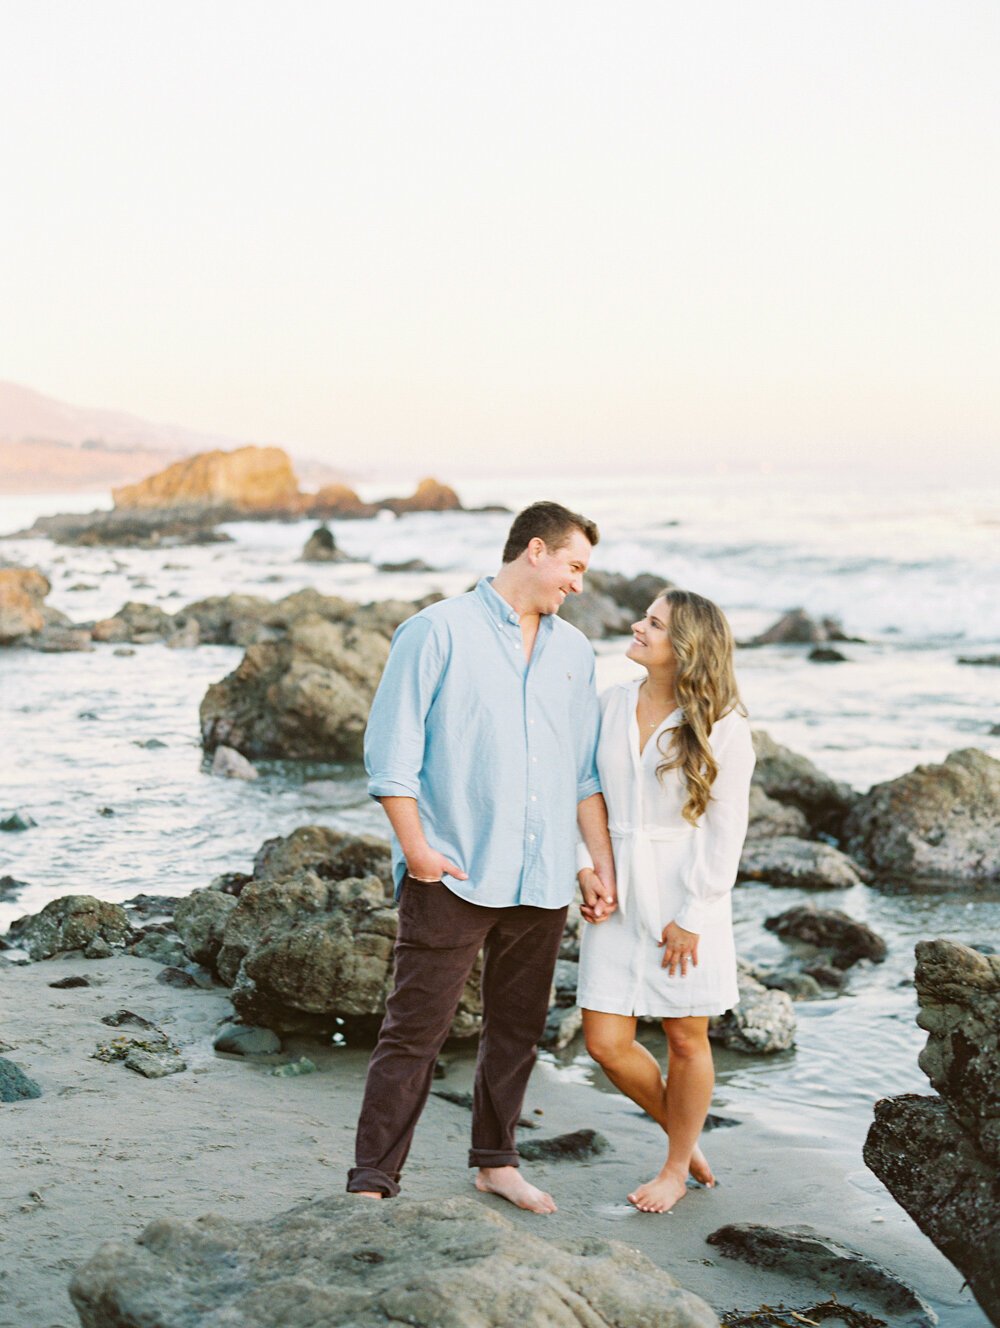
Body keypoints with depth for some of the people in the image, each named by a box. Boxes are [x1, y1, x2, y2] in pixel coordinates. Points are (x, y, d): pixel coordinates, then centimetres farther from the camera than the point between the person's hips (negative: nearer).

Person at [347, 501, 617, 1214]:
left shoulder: (573, 650, 14)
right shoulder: (439, 632, -3)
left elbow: (587, 771, 17)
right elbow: (391, 747, -7)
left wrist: (604, 866, 11)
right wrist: (416, 848, -13)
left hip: (543, 881, 6)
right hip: (452, 879, -6)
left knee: (518, 1029, 14)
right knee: (415, 1030, -5)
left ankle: (497, 1161, 30)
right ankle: (373, 1180, 1)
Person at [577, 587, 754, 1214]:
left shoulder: (722, 726, -9)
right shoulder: (612, 704, 3)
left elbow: (727, 831, -8)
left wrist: (692, 917, -11)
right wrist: (585, 863, -1)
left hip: (686, 898, -4)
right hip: (618, 896, 4)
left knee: (686, 1039, 7)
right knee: (607, 1043, 3)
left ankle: (677, 1167, 28)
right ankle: (683, 1133, 29)